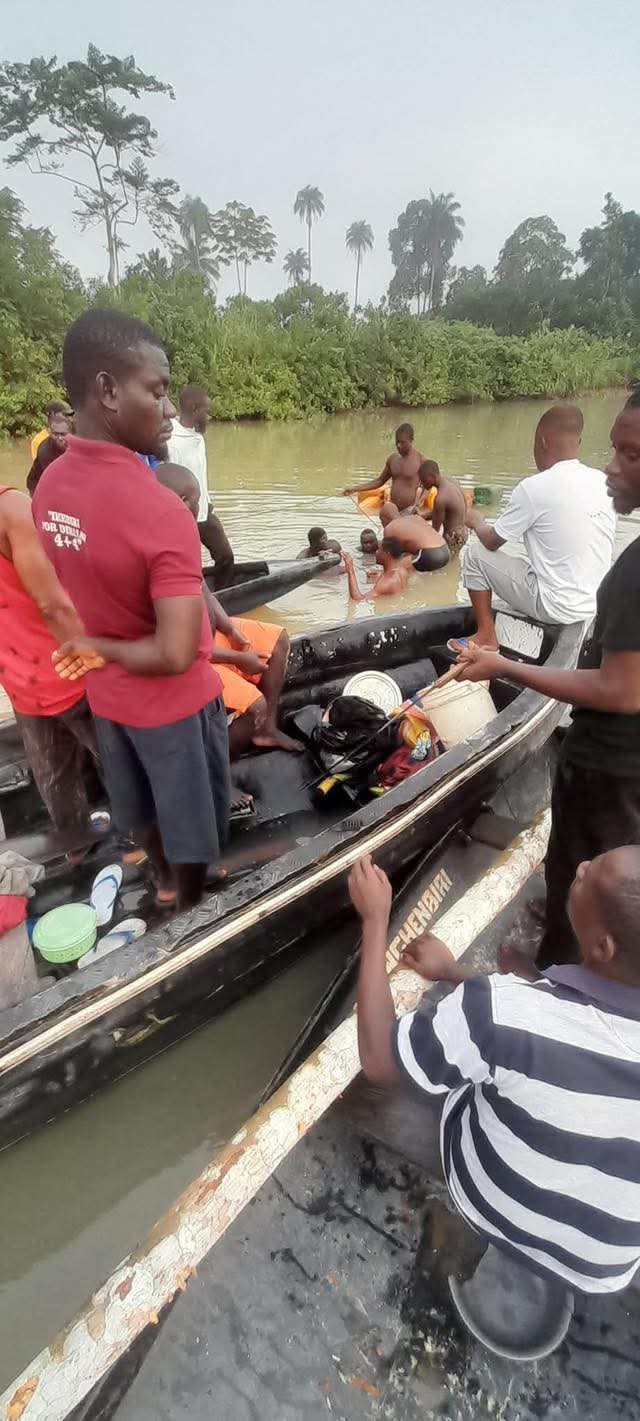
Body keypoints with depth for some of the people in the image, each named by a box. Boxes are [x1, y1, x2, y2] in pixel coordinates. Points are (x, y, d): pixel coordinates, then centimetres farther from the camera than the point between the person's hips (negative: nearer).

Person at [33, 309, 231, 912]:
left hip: (106, 692, 7)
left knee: (139, 806, 28)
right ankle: (189, 911, 43)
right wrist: (101, 649, -18)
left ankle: (165, 881, 54)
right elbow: (176, 655, -34)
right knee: (190, 818, 18)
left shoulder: (49, 485, -7)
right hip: (172, 702, -7)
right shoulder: (161, 511, -31)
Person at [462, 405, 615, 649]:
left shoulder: (534, 487, -17)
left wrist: (476, 521, 18)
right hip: (596, 605, 7)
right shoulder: (603, 482, 1)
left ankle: (487, 636, 11)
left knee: (475, 553, 5)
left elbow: (492, 542, -4)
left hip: (556, 608, -7)